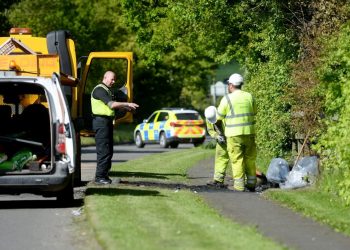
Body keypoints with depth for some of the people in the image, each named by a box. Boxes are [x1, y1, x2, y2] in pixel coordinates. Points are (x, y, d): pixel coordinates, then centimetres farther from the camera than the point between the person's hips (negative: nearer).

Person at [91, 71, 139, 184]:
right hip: (101, 121, -10)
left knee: (109, 150, 11)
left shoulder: (107, 90, 20)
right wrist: (127, 104, -20)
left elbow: (112, 105, 25)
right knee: (104, 150, -11)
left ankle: (104, 175, 16)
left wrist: (126, 107, 12)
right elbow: (111, 104, -23)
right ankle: (99, 177, -10)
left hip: (108, 121, 10)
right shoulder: (99, 90, -13)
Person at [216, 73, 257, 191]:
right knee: (250, 158, 13)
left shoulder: (227, 99, -7)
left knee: (237, 159, 0)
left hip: (234, 134, -4)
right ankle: (251, 183, 18)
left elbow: (219, 116, 2)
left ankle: (239, 185, -2)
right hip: (249, 132, 4)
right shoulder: (249, 96, 5)